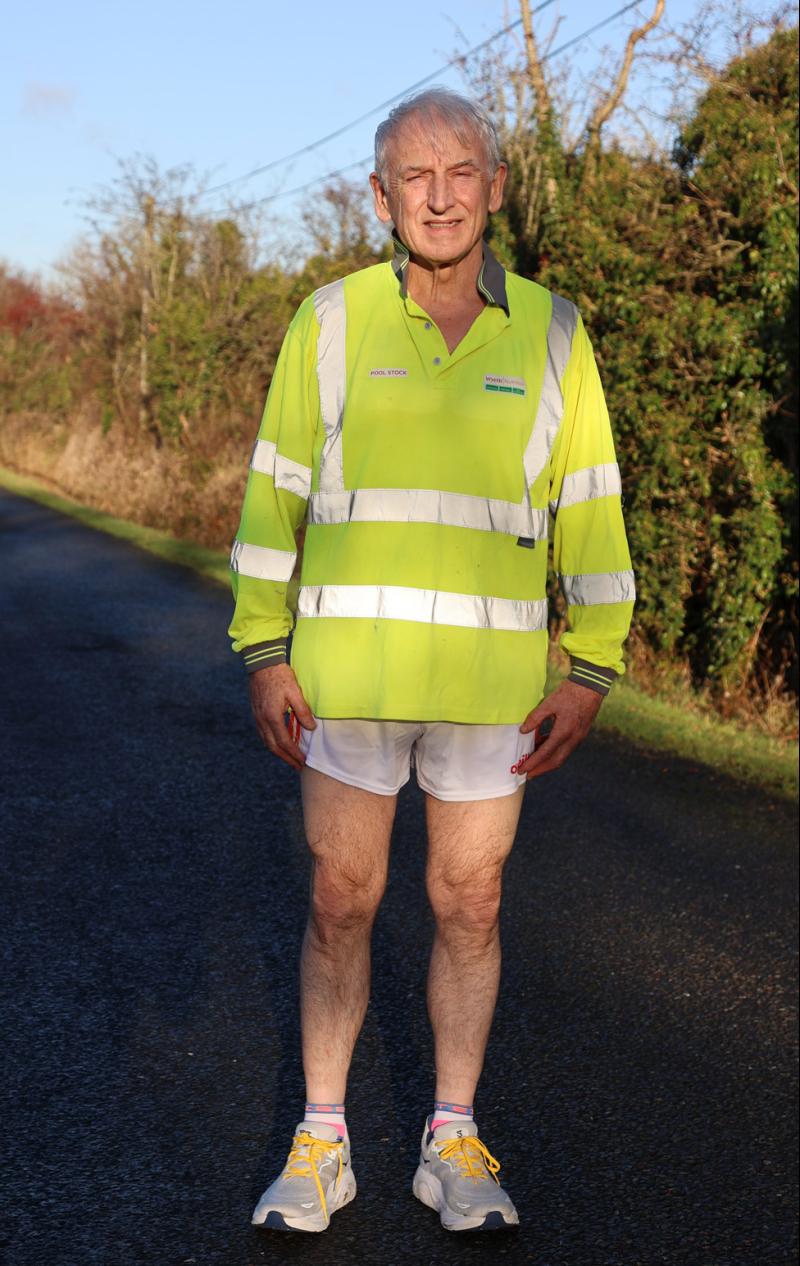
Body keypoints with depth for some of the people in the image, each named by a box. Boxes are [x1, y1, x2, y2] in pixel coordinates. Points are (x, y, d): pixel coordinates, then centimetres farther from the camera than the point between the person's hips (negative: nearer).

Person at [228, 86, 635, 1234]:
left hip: (492, 683, 1)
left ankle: (454, 1144, 25)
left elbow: (589, 510, 3)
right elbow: (276, 494, 2)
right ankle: (321, 1144, 22)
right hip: (348, 671, 0)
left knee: (470, 906, 9)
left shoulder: (550, 333, 2)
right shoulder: (332, 321, 0)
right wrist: (264, 656, -3)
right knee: (340, 904, 7)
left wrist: (589, 674, -2)